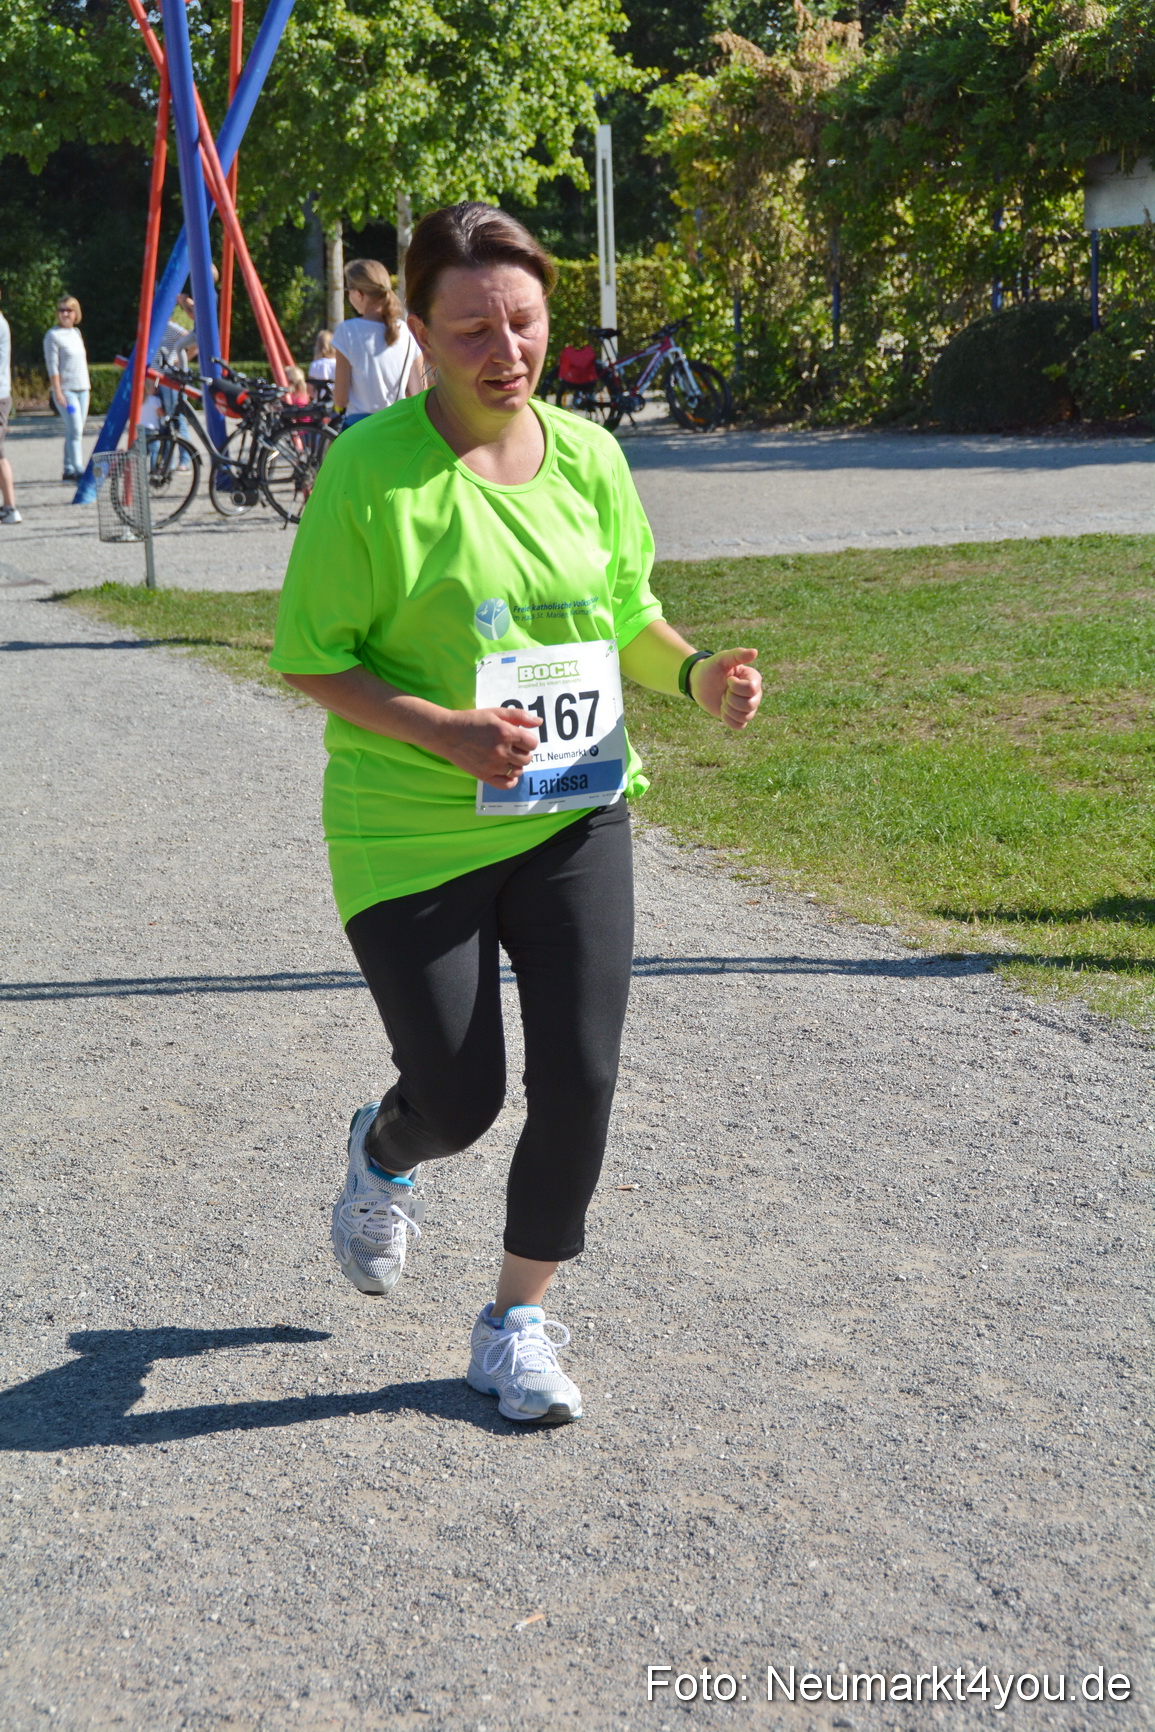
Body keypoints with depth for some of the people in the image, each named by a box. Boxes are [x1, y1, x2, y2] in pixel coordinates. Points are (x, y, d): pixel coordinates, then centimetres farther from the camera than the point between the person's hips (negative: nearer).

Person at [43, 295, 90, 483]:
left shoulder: (76, 332, 15)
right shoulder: (53, 335, -5)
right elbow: (52, 366, -10)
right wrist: (57, 392, -16)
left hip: (82, 389, 7)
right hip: (66, 389, -7)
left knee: (75, 431, 6)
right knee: (75, 430, -15)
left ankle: (68, 470, 11)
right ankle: (78, 470, -19)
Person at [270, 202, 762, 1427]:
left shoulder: (586, 454, 2)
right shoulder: (372, 467, -13)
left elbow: (628, 618, 14)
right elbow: (307, 656, -10)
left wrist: (695, 673, -8)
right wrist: (442, 729, -25)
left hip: (572, 817, 4)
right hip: (412, 834, -4)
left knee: (578, 1081, -2)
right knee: (459, 1103, 2)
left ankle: (518, 1323, 21)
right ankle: (384, 1155, 43)